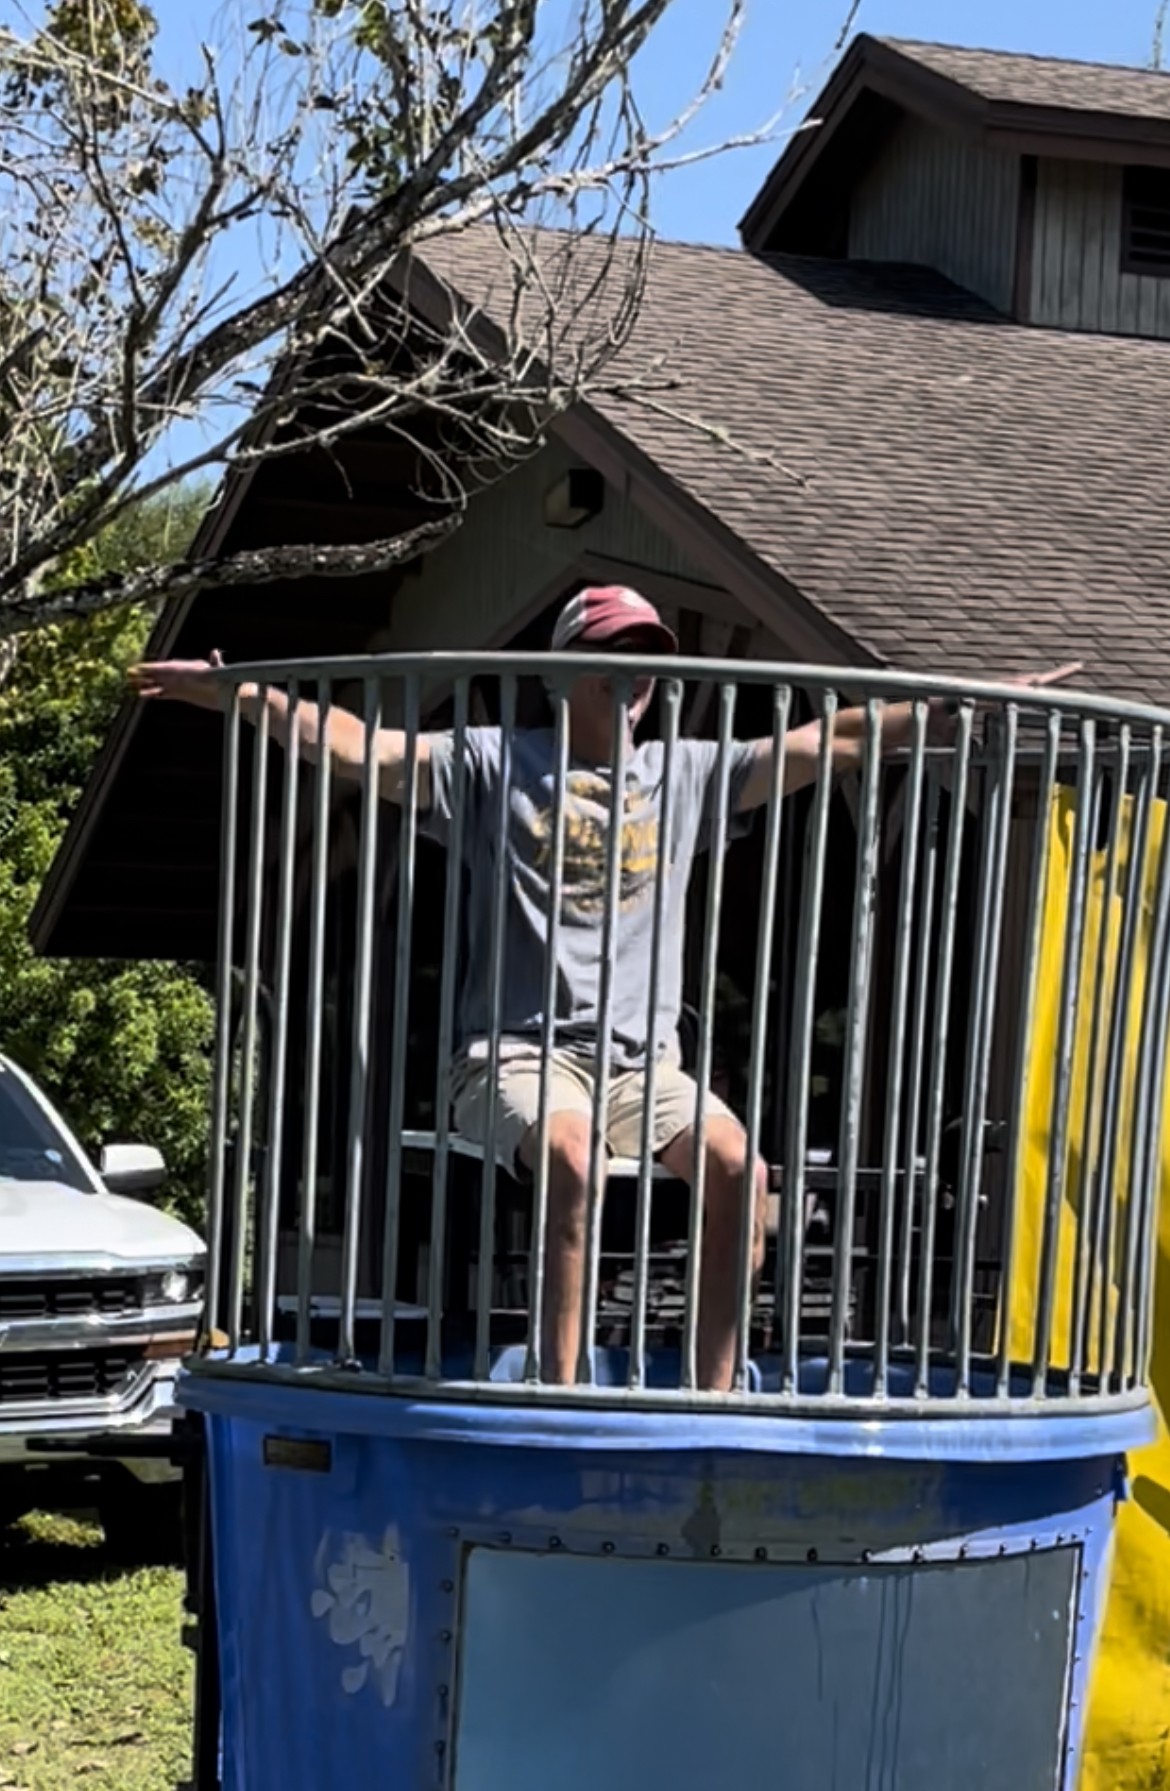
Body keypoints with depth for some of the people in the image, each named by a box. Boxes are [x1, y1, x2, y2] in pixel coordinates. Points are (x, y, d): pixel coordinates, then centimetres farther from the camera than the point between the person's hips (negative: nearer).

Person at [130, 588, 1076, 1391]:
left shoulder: (689, 773, 15)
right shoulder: (493, 762, 7)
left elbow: (833, 741, 12)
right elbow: (357, 745, -4)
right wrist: (237, 696, -17)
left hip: (643, 1057, 4)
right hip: (517, 1050, -3)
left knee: (741, 1171, -23)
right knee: (571, 1157, -35)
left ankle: (714, 1396, -14)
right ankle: (560, 1398, -26)